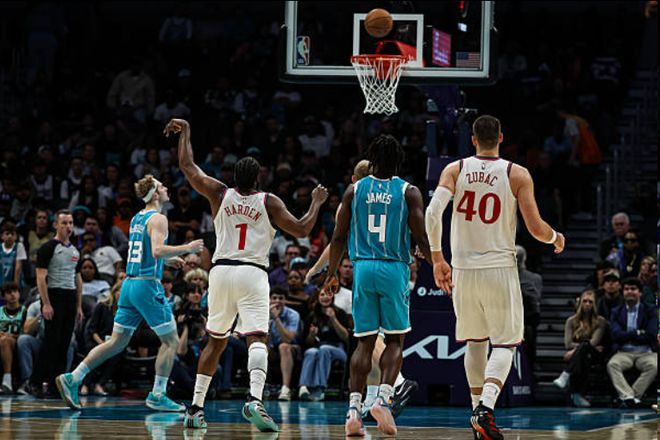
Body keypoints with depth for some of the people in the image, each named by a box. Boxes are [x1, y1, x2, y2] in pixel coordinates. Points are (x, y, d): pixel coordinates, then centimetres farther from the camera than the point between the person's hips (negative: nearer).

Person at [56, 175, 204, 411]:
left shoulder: (137, 219, 17)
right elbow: (157, 250, -24)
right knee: (171, 341, 3)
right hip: (148, 285, -8)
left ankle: (72, 379, 5)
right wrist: (186, 248, -15)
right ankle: (157, 396, 1)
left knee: (117, 342, 10)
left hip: (130, 283, 8)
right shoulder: (158, 219, -10)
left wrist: (168, 259, 28)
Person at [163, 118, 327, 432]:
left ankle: (196, 408, 14)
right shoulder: (269, 202, 1)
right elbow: (301, 230, -1)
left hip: (221, 271, 3)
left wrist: (185, 132, 29)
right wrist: (316, 203, 14)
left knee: (216, 342, 16)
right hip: (253, 274, -3)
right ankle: (255, 399, -35)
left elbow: (187, 166, 16)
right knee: (257, 339, -12)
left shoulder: (220, 194, 8)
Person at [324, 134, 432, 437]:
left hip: (363, 268, 2)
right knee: (394, 341, 9)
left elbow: (339, 236, 7)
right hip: (395, 269, -2)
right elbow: (420, 237, -4)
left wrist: (332, 274, 17)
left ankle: (354, 408, -5)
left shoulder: (354, 190, 5)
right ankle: (383, 398, -11)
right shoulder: (409, 192, 0)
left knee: (365, 342, 6)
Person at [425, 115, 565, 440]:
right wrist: (556, 238, 15)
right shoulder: (517, 175, -4)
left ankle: (478, 409, 25)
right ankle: (486, 408, -17)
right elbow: (535, 228, -7)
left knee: (475, 342, 20)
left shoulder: (455, 170, 1)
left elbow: (432, 212, -12)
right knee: (505, 343, 4)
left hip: (463, 268, 3)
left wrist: (437, 257, -1)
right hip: (500, 268, -3)